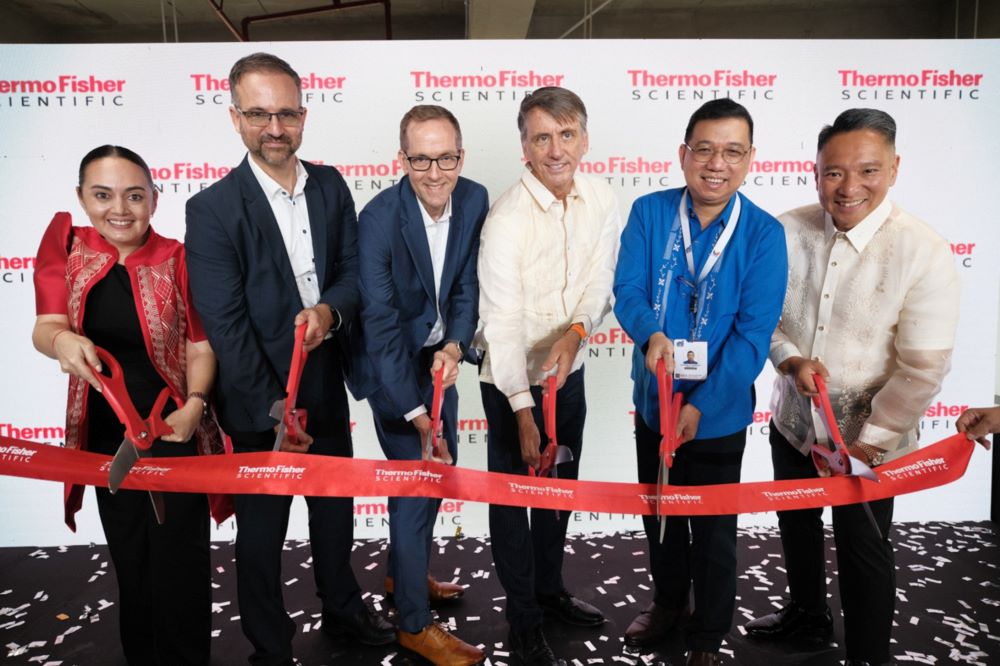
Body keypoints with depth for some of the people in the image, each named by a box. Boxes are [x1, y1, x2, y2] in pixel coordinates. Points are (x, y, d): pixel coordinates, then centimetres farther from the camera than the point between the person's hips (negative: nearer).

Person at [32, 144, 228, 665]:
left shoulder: (176, 259, -10)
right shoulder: (65, 247, -3)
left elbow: (200, 346, -7)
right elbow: (45, 326, -12)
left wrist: (194, 404, -23)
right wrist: (62, 341, -36)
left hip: (175, 429, -3)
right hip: (106, 436, 3)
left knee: (178, 560, 4)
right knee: (129, 558, 19)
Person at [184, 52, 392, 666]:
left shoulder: (330, 185, 0)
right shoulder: (213, 209, -15)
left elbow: (354, 268, 3)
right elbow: (225, 326, -18)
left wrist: (331, 310, -20)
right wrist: (275, 412, -21)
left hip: (327, 389, 5)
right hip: (261, 404, -4)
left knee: (336, 511, 23)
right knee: (262, 534, 13)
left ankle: (343, 609, 47)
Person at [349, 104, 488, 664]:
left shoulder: (474, 200, -10)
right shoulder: (378, 219, -25)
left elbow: (468, 286, -4)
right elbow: (381, 323, -25)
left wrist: (455, 346, -23)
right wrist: (414, 410, -26)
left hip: (438, 355, 6)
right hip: (392, 363, -6)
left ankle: (406, 571, 43)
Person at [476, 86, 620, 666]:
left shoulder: (602, 200, -7)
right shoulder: (508, 218, -22)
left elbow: (601, 280, -5)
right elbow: (502, 321, -22)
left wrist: (576, 330, -26)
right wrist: (523, 409, -22)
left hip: (569, 370, 6)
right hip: (512, 379, -5)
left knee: (561, 486, 21)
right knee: (514, 495, 8)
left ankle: (551, 587, 44)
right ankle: (524, 619, 27)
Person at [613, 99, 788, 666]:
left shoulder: (764, 234, -15)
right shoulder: (650, 212, -8)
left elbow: (754, 333, -17)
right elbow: (628, 290, -12)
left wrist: (701, 405, -22)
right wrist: (651, 335, -34)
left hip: (719, 412, -3)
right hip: (654, 402, 3)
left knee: (714, 529, 15)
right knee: (658, 514, 22)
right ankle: (669, 602, 49)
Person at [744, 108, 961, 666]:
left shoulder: (925, 254, -20)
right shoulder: (788, 232, -10)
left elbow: (922, 370, -18)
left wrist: (867, 442, -16)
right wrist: (790, 359, -17)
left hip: (868, 440, -4)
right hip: (793, 422, 5)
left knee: (864, 551, 12)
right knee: (797, 525, 25)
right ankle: (807, 615, 53)